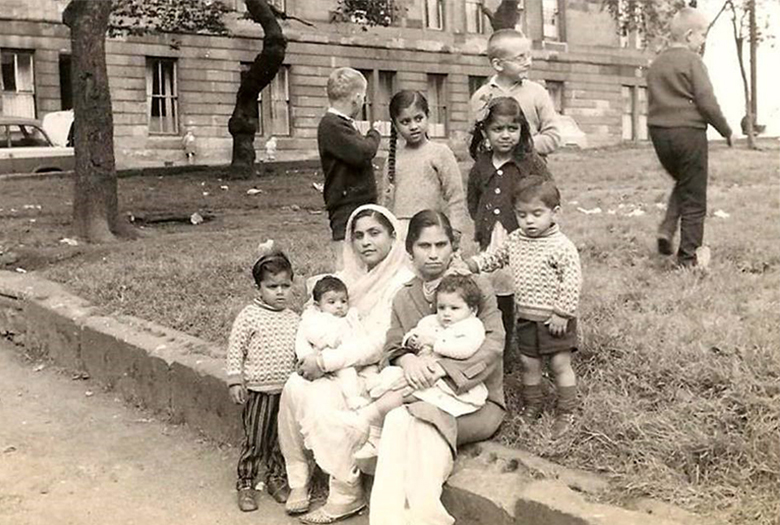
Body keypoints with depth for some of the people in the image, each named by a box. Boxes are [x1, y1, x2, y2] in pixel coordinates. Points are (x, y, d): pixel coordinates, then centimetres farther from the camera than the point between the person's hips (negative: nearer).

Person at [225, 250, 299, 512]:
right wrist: (235, 381, -9)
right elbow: (235, 348, -6)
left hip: (287, 390, 4)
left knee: (280, 440, 13)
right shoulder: (249, 316, -8)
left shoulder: (293, 318, 6)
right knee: (254, 440, 2)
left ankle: (276, 478, 30)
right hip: (258, 391, -4)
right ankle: (246, 485, 16)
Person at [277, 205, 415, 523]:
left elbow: (381, 344, -21)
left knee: (323, 398, -27)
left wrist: (325, 362, -21)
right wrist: (313, 357, -7)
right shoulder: (353, 277, 9)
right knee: (294, 387, -17)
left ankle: (347, 494, -11)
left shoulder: (403, 282, -15)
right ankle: (298, 481, -4)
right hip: (346, 368, 7)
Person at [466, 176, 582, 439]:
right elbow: (495, 256, 16)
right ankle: (532, 407, 35)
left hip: (554, 319, -6)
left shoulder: (561, 246, -18)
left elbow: (572, 281, -18)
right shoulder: (514, 240, 2)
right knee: (528, 363, 16)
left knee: (560, 364, 6)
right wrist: (473, 264, 0)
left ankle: (566, 413, 21)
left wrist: (563, 313, -18)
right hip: (526, 317, 6)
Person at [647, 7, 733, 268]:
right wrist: (727, 131, -2)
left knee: (682, 183, 26)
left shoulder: (656, 63, 11)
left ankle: (666, 230, 7)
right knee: (693, 195, 4)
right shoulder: (692, 60, -9)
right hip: (688, 132, -6)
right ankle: (689, 255, 7)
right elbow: (707, 102, -14)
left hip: (659, 132, 7)